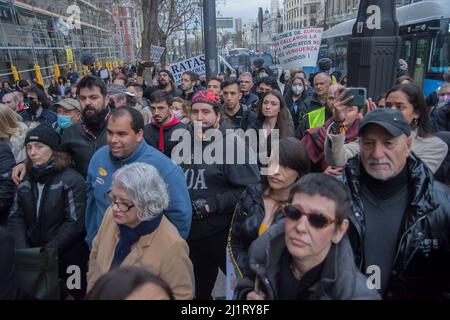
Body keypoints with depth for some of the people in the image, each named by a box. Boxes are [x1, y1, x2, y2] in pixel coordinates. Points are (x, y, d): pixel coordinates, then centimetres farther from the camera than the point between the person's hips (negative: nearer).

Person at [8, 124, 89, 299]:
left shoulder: (72, 180, -12)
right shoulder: (25, 179, 5)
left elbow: (74, 222, -16)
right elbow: (15, 217, 3)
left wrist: (47, 251, -17)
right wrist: (22, 250, -10)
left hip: (67, 257, -4)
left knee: (71, 293, 11)